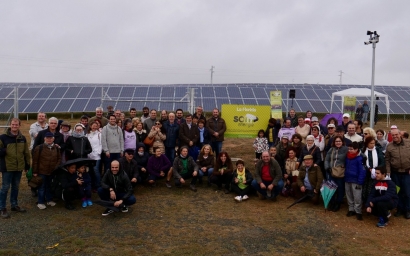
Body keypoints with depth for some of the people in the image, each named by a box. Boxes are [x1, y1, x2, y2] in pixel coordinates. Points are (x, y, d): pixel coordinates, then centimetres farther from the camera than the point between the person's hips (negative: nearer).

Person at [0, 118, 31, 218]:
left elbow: (26, 152, 14)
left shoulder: (22, 138, 7)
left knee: (15, 187, 16)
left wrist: (27, 164, 14)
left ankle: (14, 205, 29)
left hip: (19, 167, 5)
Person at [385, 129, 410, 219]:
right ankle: (400, 209, 26)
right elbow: (387, 160, 2)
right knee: (398, 192, 11)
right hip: (395, 173, 1)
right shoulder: (389, 146, -1)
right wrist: (388, 172, -4)